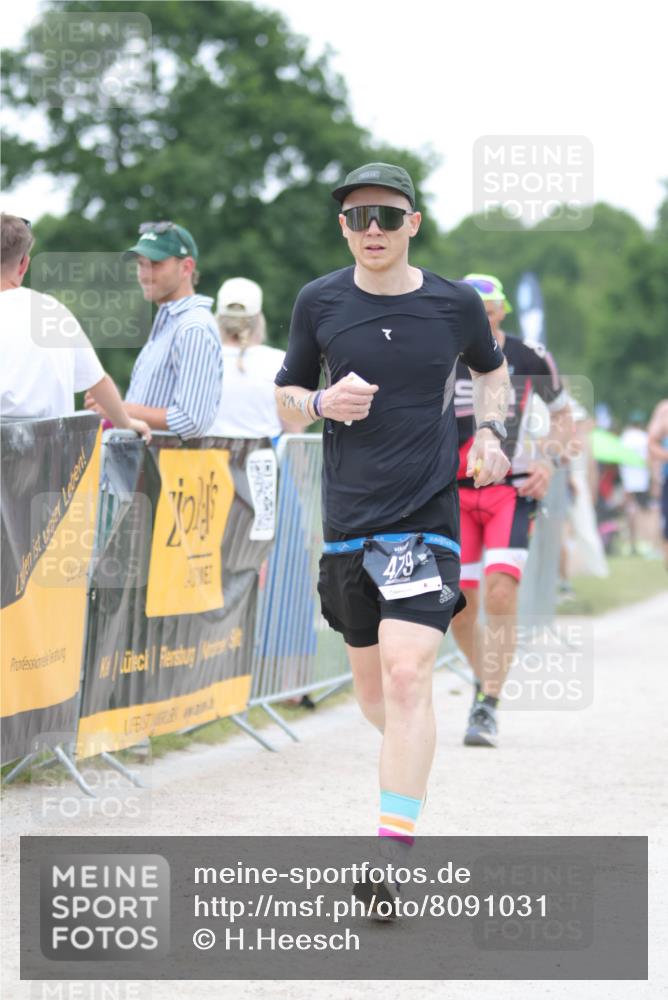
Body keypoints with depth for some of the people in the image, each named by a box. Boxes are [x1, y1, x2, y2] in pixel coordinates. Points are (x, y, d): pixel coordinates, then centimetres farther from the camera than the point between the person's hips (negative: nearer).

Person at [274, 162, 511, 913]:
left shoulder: (455, 304, 0)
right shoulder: (319, 302, 1)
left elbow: (492, 369, 21)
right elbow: (285, 396, 11)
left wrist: (490, 433, 3)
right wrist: (324, 402, -11)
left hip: (426, 515, -3)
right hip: (347, 518, 3)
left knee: (406, 675, -17)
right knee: (371, 688, 12)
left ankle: (393, 856, -18)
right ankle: (409, 758, 45)